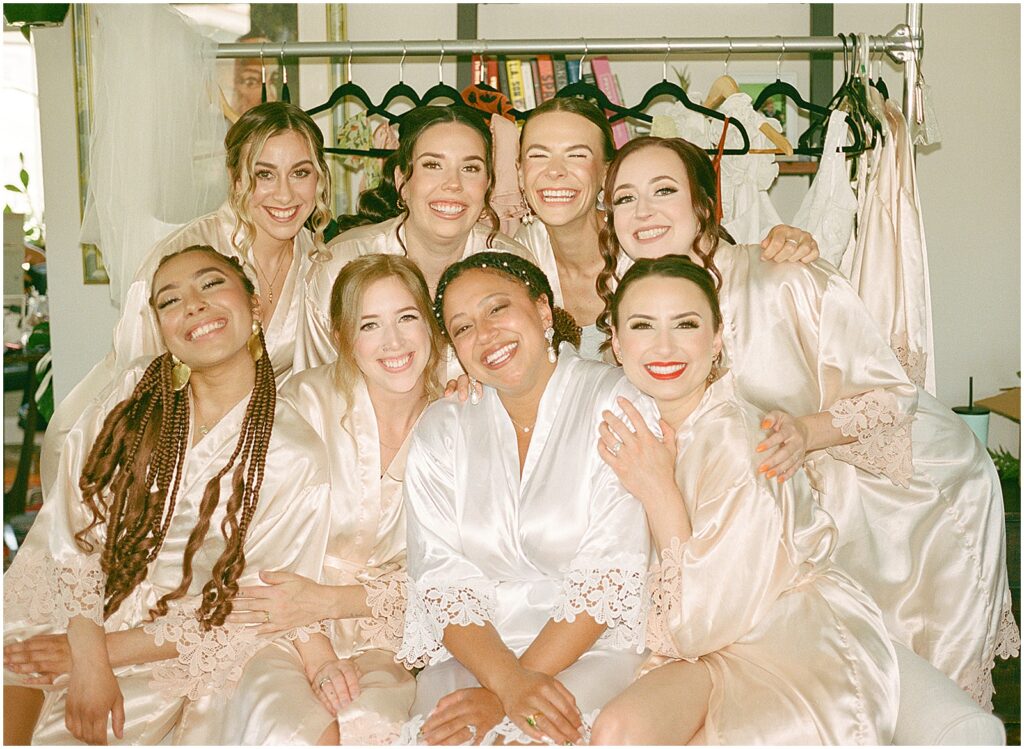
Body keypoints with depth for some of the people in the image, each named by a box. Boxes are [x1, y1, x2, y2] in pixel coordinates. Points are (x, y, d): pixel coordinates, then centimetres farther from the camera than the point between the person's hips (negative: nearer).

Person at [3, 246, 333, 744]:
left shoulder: (296, 456, -12)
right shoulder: (137, 389, -3)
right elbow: (73, 524, -7)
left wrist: (107, 650, -10)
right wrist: (90, 662, -16)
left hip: (166, 662, -2)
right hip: (66, 607, 3)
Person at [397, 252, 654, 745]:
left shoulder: (615, 401, -4)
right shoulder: (441, 430, 8)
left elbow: (611, 572, -12)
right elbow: (441, 575, -1)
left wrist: (499, 697, -17)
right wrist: (508, 678, -20)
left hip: (596, 645, -3)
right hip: (476, 647, 3)